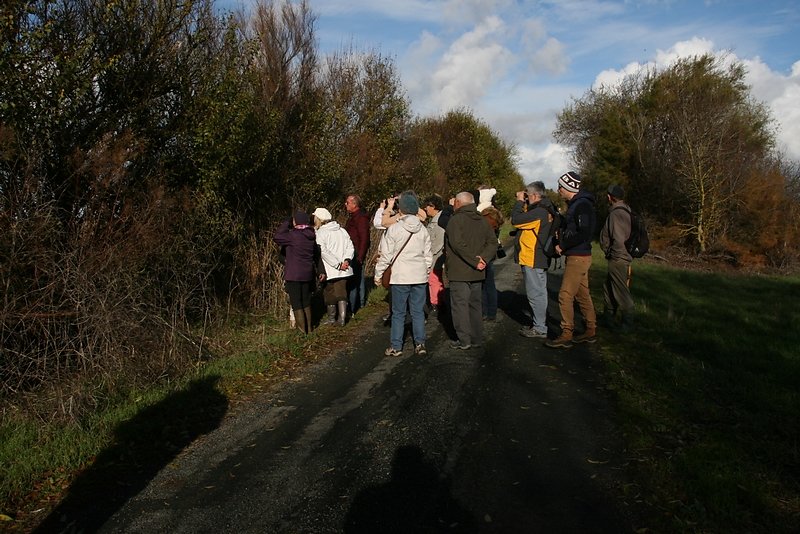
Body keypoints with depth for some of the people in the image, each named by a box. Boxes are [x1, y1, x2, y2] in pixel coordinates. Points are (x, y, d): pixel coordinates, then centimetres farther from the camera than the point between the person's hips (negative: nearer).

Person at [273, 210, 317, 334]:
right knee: (306, 302, 18)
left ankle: (302, 330, 4)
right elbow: (315, 254, 11)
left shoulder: (294, 235, -17)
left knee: (296, 303, 3)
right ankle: (309, 327, 25)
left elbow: (276, 237, -9)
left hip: (294, 275, -6)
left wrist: (286, 223, -4)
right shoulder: (312, 236, 3)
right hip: (308, 274, 7)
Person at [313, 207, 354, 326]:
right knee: (341, 293, 12)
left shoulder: (320, 234, -9)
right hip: (344, 271, 5)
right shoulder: (342, 230, 8)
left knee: (329, 294, 11)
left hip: (329, 271, -5)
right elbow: (350, 247, 1)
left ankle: (331, 319, 21)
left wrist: (338, 264, -17)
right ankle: (342, 318, 8)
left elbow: (324, 252, -19)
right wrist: (346, 260, -9)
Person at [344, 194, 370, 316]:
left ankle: (352, 309, -6)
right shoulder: (353, 216, 17)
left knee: (352, 282, -9)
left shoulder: (360, 217, -15)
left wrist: (360, 256, -22)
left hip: (356, 254, -11)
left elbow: (364, 238, -21)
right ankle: (361, 303, 27)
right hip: (354, 254, 11)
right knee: (358, 279, 17)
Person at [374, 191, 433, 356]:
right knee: (418, 311, 11)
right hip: (420, 276, 4)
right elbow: (428, 255, 9)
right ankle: (420, 344, 10)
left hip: (401, 277, -4)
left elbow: (386, 255, -8)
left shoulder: (393, 229, -10)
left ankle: (396, 347, 9)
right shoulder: (423, 229, 3)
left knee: (398, 313, 5)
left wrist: (378, 274, 3)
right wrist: (427, 272, 23)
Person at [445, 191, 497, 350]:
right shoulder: (482, 220, 12)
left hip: (459, 271, -7)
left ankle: (463, 340, -1)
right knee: (474, 304, 15)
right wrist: (483, 258, -8)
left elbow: (458, 244, -23)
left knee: (459, 304, -1)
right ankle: (477, 338, 20)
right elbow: (493, 242, 4)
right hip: (477, 273, 7)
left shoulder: (456, 219, -10)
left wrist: (475, 261, -21)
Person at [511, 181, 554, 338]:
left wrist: (519, 201, -8)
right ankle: (538, 324, 27)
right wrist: (522, 203, 10)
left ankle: (540, 329, 1)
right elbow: (524, 218, 19)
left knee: (536, 294, -5)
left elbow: (516, 220, -21)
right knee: (538, 293, 17)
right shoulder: (544, 210, 13)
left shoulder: (539, 212, -21)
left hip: (533, 260, -11)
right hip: (537, 259, 11)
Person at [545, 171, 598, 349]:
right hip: (576, 256, 10)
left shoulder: (583, 205, -16)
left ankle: (566, 335, -3)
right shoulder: (574, 204, 15)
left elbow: (584, 234, -23)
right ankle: (590, 331, 23)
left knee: (565, 296, -8)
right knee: (583, 295, 14)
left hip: (578, 257, -10)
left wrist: (562, 246, -16)